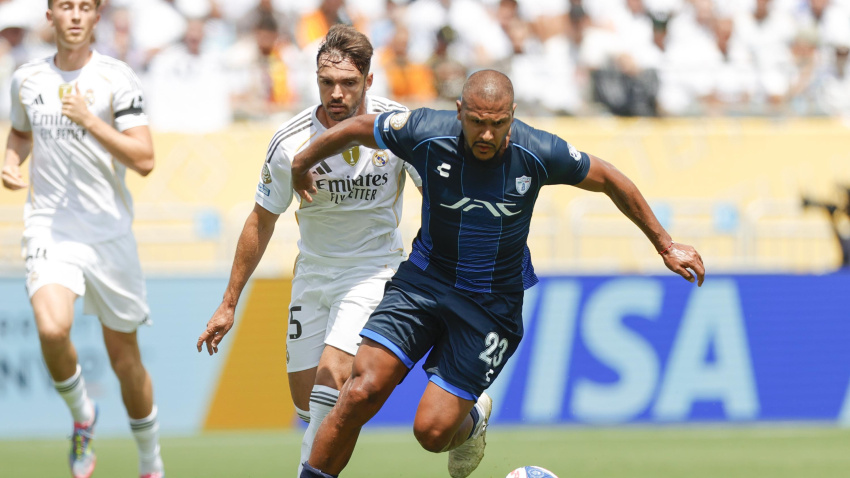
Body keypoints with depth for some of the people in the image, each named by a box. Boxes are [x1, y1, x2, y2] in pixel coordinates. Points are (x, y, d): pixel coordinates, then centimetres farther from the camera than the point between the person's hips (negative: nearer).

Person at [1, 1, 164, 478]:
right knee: (53, 329, -26)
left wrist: (89, 120, -21)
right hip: (50, 228, 1)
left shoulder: (116, 78, -6)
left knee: (125, 357, 7)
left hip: (110, 233, -1)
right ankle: (82, 414, 2)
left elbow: (144, 160, -13)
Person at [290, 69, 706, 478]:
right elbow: (356, 128, 2)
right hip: (424, 281, 1)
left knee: (432, 431, -9)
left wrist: (666, 246, 6)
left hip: (492, 303, -1)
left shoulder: (539, 154, -17)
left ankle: (470, 423, 29)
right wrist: (302, 164, 17)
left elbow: (611, 181, -1)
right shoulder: (426, 134, -17)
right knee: (363, 391, -19)